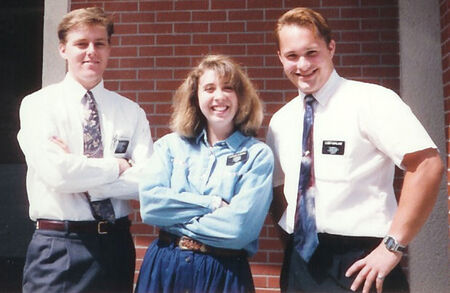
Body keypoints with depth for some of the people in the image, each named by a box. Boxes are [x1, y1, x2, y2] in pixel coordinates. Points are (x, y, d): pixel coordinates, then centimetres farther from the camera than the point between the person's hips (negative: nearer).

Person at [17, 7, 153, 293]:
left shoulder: (131, 112, 3)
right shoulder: (38, 105, -3)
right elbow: (56, 173, -18)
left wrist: (78, 172, -14)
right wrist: (118, 166, -8)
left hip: (117, 245, 3)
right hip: (59, 248, -2)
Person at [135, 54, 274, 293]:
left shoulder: (257, 154, -7)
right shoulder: (170, 145, 2)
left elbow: (241, 226, -17)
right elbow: (149, 204, -10)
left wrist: (174, 221, -10)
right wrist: (213, 203, -15)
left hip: (224, 272, -2)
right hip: (163, 267, 2)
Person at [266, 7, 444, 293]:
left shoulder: (371, 100, -11)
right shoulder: (280, 121, 7)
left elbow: (428, 165, -18)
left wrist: (393, 245, -19)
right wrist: (291, 241, 5)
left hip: (359, 262, -5)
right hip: (300, 260, 6)